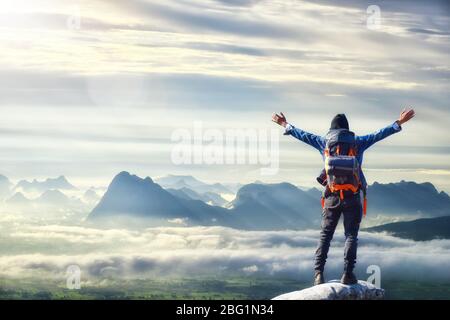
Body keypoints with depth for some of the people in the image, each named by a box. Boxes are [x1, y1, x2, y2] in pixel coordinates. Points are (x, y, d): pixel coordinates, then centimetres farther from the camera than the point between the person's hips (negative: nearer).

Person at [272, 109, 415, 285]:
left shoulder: (324, 142, 7)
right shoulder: (357, 142, 4)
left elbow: (303, 135, 16)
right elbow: (379, 134, 4)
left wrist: (286, 125, 30)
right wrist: (399, 123, 10)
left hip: (332, 196, 1)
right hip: (352, 197, -1)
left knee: (325, 235, 6)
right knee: (351, 235, 3)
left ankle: (318, 273, -5)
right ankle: (348, 273, -9)